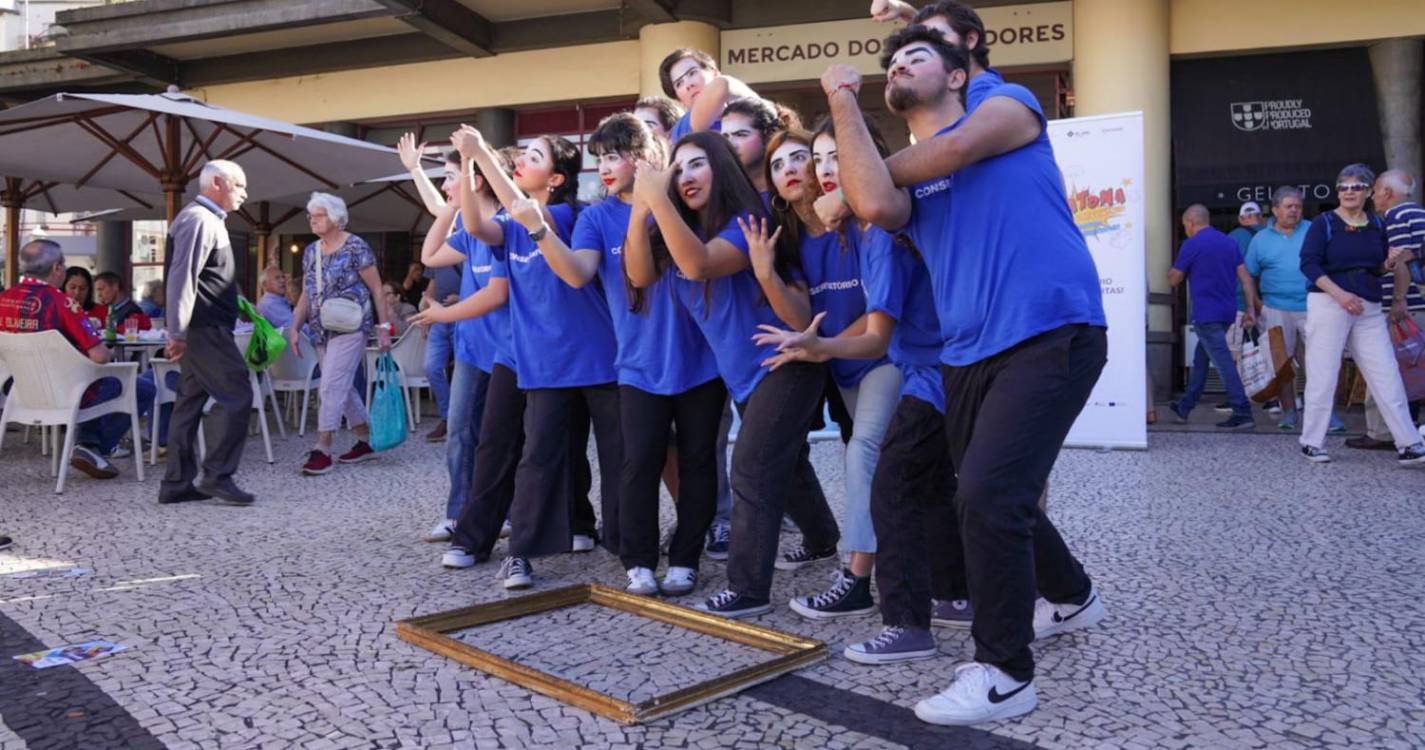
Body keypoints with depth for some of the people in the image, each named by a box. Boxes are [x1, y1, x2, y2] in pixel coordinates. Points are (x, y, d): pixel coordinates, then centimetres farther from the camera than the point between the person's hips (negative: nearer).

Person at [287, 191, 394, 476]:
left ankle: (322, 449, -11)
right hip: (322, 332, 8)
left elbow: (377, 289, -7)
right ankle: (366, 442, 22)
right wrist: (295, 327, 5)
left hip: (350, 328, -7)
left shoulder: (355, 247, -8)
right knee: (342, 387, 11)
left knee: (332, 386, -13)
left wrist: (384, 327, -11)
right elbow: (306, 295, 15)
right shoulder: (311, 252, 12)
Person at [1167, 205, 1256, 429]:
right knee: (1200, 358, 18)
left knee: (1224, 363, -9)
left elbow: (1174, 280, -1)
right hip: (1227, 312, 8)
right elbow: (1245, 276, 7)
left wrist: (1171, 273, 22)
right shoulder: (1229, 242, 11)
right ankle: (1185, 408, 27)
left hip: (1206, 315, -8)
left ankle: (1243, 413, -13)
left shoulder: (1191, 245, -8)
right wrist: (1250, 309, 9)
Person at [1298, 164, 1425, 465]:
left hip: (1369, 309, 5)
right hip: (1328, 304, -4)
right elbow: (1308, 263, -12)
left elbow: (1378, 270, 18)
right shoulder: (1324, 223, -2)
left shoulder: (1377, 225, 12)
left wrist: (1391, 262, -5)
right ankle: (1312, 442, 9)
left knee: (1388, 377, 2)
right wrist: (1340, 294, -22)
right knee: (1323, 377, -2)